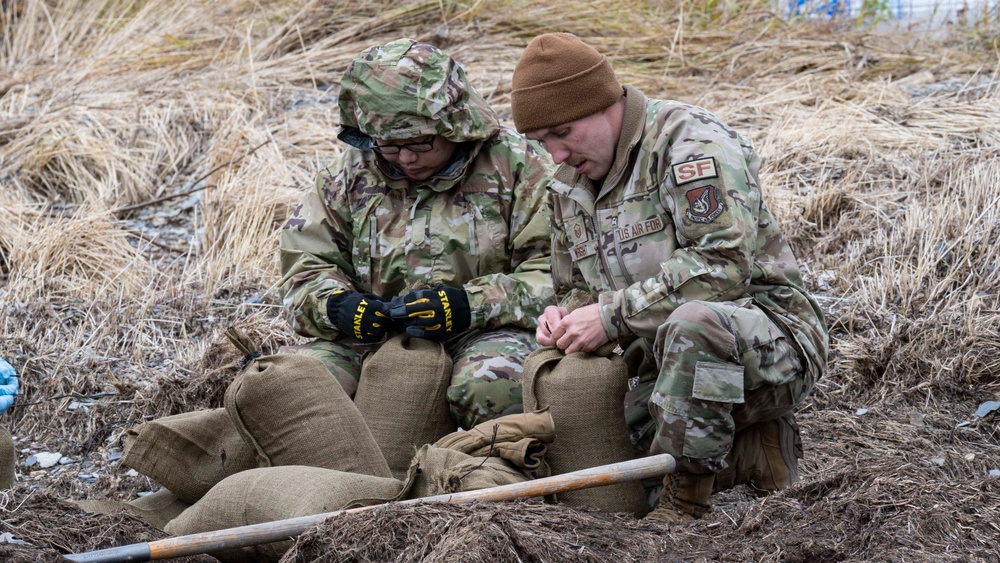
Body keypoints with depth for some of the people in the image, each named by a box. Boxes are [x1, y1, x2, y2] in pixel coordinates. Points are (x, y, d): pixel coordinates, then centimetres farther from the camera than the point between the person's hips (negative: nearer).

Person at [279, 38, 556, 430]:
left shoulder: (516, 168, -2)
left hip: (485, 334, -3)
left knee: (491, 385, -39)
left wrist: (472, 305, -21)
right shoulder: (350, 176, 11)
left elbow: (555, 274, -8)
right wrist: (335, 306, -10)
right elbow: (304, 269, 14)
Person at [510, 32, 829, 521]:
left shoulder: (690, 141, -14)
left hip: (772, 343, -8)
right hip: (675, 364, 9)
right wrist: (565, 316, -3)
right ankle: (742, 451, 5)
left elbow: (723, 266, -27)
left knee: (694, 321, -41)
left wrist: (612, 314, -24)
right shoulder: (571, 184, 12)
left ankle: (684, 502, -25)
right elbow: (577, 288, 22)